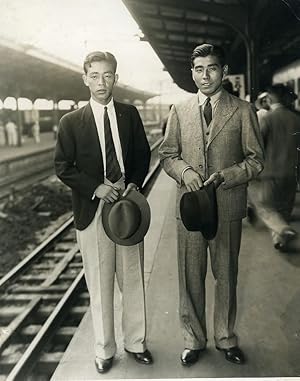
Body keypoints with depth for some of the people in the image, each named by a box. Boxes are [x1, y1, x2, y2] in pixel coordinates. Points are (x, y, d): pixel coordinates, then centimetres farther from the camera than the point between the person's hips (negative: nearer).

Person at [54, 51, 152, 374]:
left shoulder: (130, 114, 6)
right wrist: (96, 188, -14)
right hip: (92, 210, -2)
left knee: (133, 279, 12)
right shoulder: (71, 122, -1)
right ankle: (104, 349, 25)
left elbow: (143, 155, 12)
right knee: (100, 284, 8)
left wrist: (134, 183, -5)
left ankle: (135, 342, 30)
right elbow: (63, 167, -1)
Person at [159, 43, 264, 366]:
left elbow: (255, 160, 0)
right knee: (190, 277, 10)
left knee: (226, 276, 12)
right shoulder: (179, 111, 7)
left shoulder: (243, 111, 0)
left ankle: (225, 338, 32)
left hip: (227, 207, -1)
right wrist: (184, 171, -10)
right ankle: (193, 339, 28)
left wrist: (224, 176, -17)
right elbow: (167, 154, 11)